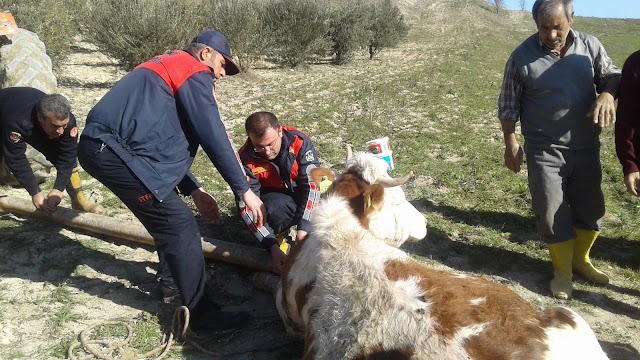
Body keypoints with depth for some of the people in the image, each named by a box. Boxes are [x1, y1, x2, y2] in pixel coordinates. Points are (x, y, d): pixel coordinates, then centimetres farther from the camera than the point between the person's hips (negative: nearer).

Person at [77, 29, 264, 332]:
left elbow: (166, 142, 27)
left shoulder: (167, 68, 28)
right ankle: (200, 313, 3)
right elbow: (214, 137, -10)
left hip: (104, 145, 10)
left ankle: (176, 272, 42)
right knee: (180, 225, -6)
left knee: (170, 217, 23)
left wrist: (193, 190, 20)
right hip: (114, 151, -10)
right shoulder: (195, 73, -2)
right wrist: (244, 189, -4)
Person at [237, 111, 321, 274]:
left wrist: (303, 228, -39)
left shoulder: (299, 141, -25)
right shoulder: (246, 159, -25)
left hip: (300, 194, 2)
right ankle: (275, 235, -6)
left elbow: (312, 182, -29)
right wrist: (272, 246, -36)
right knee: (276, 207, -37)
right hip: (274, 198, -2)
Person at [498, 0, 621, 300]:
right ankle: (562, 271, 24)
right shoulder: (522, 56, -8)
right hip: (545, 150, -3)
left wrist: (607, 94, -16)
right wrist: (510, 143, -5)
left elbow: (612, 75, 7)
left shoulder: (590, 46, -1)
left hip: (586, 147, 4)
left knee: (590, 208, 15)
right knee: (552, 214, 2)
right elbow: (508, 105, -2)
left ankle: (580, 260, 40)